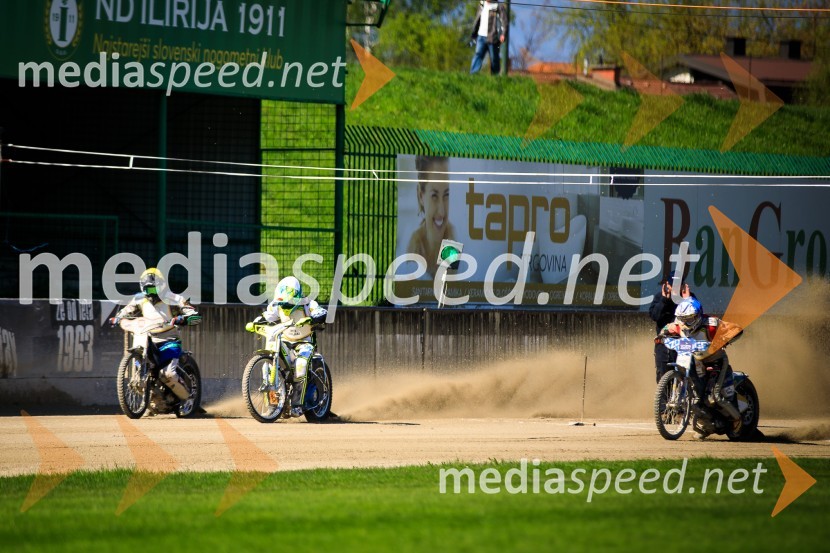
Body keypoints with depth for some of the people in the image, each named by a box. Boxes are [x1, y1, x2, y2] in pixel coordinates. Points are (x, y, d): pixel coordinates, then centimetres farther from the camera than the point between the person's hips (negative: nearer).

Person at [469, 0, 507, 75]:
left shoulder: (498, 6, -4)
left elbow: (504, 20, -12)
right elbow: (477, 20, 24)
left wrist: (503, 34, -25)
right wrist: (473, 34, 23)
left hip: (492, 38, -5)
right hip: (481, 36, 5)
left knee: (494, 58, 2)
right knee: (478, 54, -7)